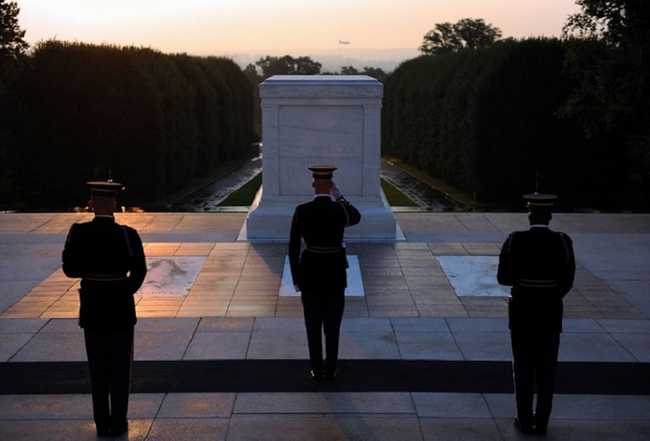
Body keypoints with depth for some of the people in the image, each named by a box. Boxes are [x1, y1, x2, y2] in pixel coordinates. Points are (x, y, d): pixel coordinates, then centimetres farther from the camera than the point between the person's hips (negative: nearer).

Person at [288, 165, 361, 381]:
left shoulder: (301, 211, -13)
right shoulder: (341, 210, -13)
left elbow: (293, 247, -8)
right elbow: (356, 218, 14)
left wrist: (296, 279, 4)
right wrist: (338, 196, 10)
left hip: (310, 274, 0)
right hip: (335, 275, 0)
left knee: (313, 327, 13)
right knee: (333, 327, 14)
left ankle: (317, 371, 22)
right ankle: (330, 370, 23)